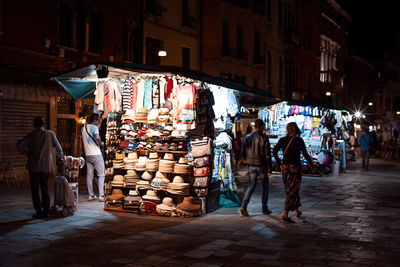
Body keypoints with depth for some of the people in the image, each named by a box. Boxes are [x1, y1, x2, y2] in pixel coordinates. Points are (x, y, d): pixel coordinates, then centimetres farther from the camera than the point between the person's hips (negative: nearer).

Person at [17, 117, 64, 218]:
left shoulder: (32, 135, 0)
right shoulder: (50, 134, 1)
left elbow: (20, 144, -10)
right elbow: (58, 148, 5)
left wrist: (27, 153, 4)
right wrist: (60, 157, 23)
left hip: (34, 166, -1)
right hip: (46, 166, 1)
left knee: (35, 189, 5)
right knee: (45, 188, 12)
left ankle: (39, 212, 3)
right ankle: (46, 211, 12)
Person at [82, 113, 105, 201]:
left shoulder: (83, 128, 15)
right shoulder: (94, 127, -8)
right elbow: (97, 137, -27)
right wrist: (101, 143, -9)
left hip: (87, 154, 7)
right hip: (96, 154, -7)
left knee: (89, 175, 8)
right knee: (101, 175, -1)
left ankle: (91, 195, 10)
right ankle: (101, 196, -5)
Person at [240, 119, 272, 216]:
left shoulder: (247, 137, 2)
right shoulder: (264, 138, -12)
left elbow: (243, 151, 9)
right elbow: (267, 155, -12)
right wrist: (269, 169, -7)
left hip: (251, 165, 4)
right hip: (262, 165, -4)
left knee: (251, 185, 10)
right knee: (265, 186, 12)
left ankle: (244, 205, -7)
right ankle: (265, 208, 17)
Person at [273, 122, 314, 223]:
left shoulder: (282, 140, 2)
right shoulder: (299, 140, -9)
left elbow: (274, 151, -1)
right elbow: (305, 154, -9)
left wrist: (279, 163, 6)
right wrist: (311, 164, 4)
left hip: (285, 168, 5)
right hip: (295, 167, -5)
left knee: (289, 190, 18)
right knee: (292, 191, 1)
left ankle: (297, 211, 31)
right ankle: (285, 214, -7)